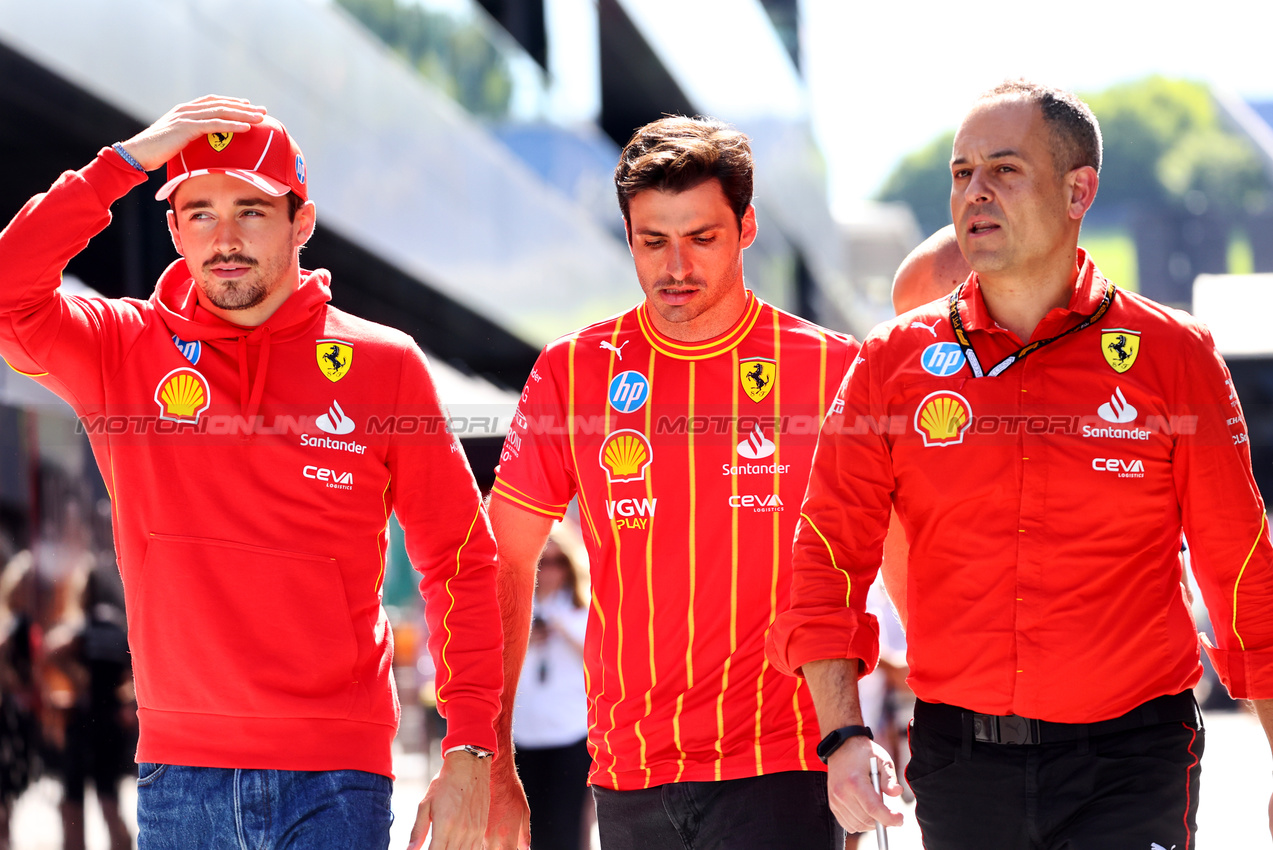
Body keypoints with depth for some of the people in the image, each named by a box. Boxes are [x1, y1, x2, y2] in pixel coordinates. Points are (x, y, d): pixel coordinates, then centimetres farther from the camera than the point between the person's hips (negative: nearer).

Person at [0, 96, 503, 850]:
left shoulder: (383, 364, 3)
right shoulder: (123, 350, 5)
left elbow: (460, 561, 5)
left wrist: (470, 752, -2)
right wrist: (123, 162, -12)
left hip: (334, 772, -1)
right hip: (178, 768, 1)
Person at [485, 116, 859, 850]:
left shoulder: (833, 369, -1)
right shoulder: (573, 373, 4)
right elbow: (504, 563, 9)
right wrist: (491, 761, 3)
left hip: (780, 770, -3)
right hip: (629, 778, 3)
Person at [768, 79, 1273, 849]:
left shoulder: (1173, 354, 0)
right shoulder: (894, 362, 3)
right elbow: (830, 554, 3)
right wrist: (843, 734, -10)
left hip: (1129, 761, -2)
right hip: (959, 760, 2)